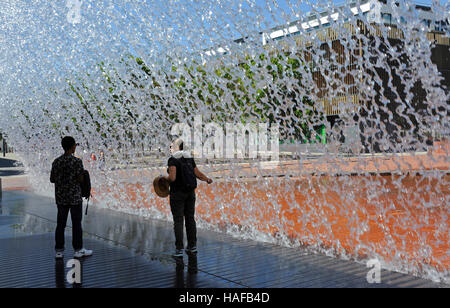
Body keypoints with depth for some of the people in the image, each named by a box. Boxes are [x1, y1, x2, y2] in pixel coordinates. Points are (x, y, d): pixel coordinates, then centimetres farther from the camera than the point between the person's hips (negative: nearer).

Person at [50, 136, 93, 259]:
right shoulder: (77, 161, -13)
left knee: (60, 223, 8)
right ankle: (78, 250, 11)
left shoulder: (56, 162, 3)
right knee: (76, 223, 4)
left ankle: (59, 251, 12)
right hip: (75, 197, -5)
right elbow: (80, 180, -13)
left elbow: (52, 179, 7)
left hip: (61, 197, 5)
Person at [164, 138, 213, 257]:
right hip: (190, 192, 6)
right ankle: (192, 246, 18)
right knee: (190, 218, 12)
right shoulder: (189, 158, 6)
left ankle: (179, 249, -2)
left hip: (177, 193, -6)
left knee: (178, 220, -1)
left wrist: (165, 178, -1)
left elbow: (172, 178, -21)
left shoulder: (173, 160, -12)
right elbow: (198, 174, 5)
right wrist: (207, 179, 21)